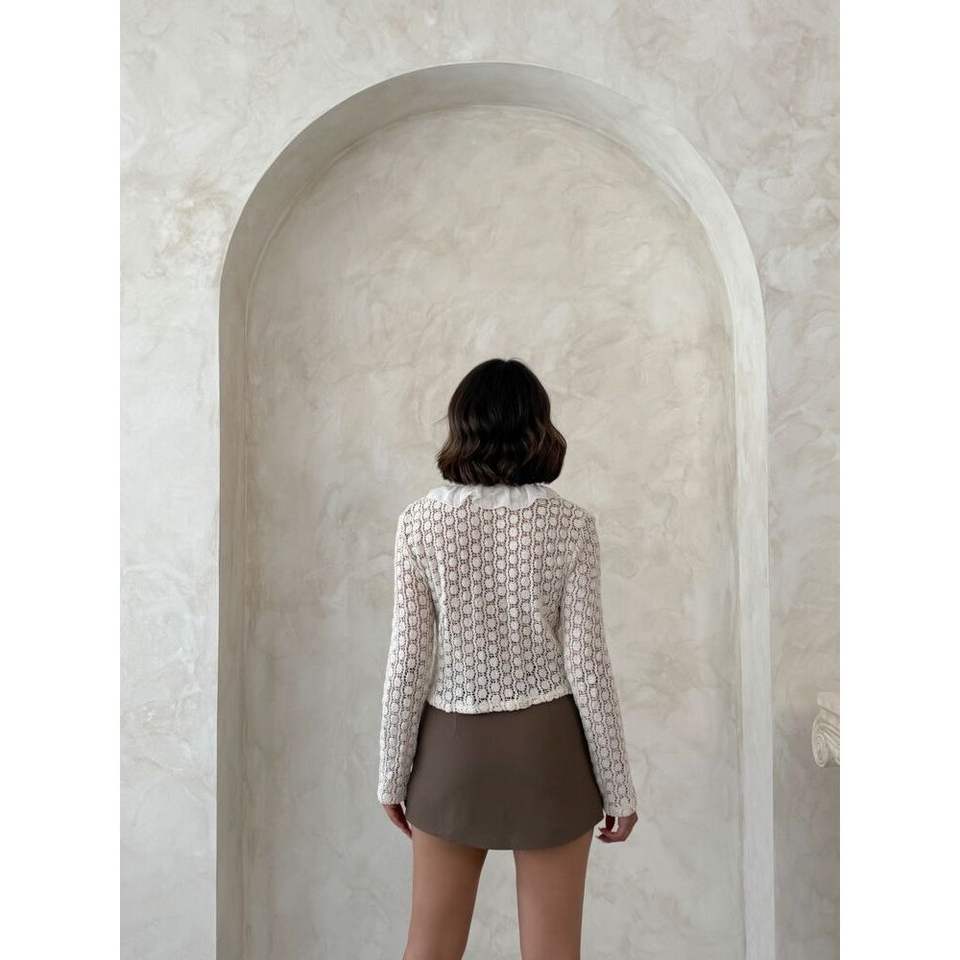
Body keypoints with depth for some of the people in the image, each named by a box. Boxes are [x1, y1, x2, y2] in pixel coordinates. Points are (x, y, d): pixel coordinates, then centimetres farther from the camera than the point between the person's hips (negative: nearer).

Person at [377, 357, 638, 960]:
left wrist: (393, 773, 5)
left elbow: (408, 661, -7)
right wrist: (618, 786, 1)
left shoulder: (419, 523, -9)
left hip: (451, 748, 1)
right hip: (547, 747, -1)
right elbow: (587, 666, -10)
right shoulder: (570, 526, -11)